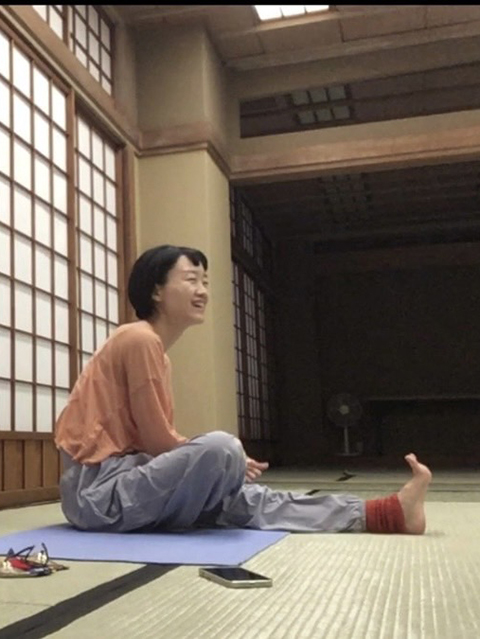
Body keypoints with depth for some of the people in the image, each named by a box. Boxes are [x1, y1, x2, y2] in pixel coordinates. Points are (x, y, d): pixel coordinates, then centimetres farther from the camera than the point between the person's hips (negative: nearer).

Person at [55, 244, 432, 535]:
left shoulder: (156, 350, 16)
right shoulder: (141, 339, -13)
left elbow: (158, 440, 12)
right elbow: (157, 439, -15)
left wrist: (223, 464, -2)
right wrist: (222, 460, -2)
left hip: (120, 484, 10)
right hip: (98, 491, -10)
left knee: (241, 497, -1)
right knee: (220, 449, -29)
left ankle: (383, 514, -3)